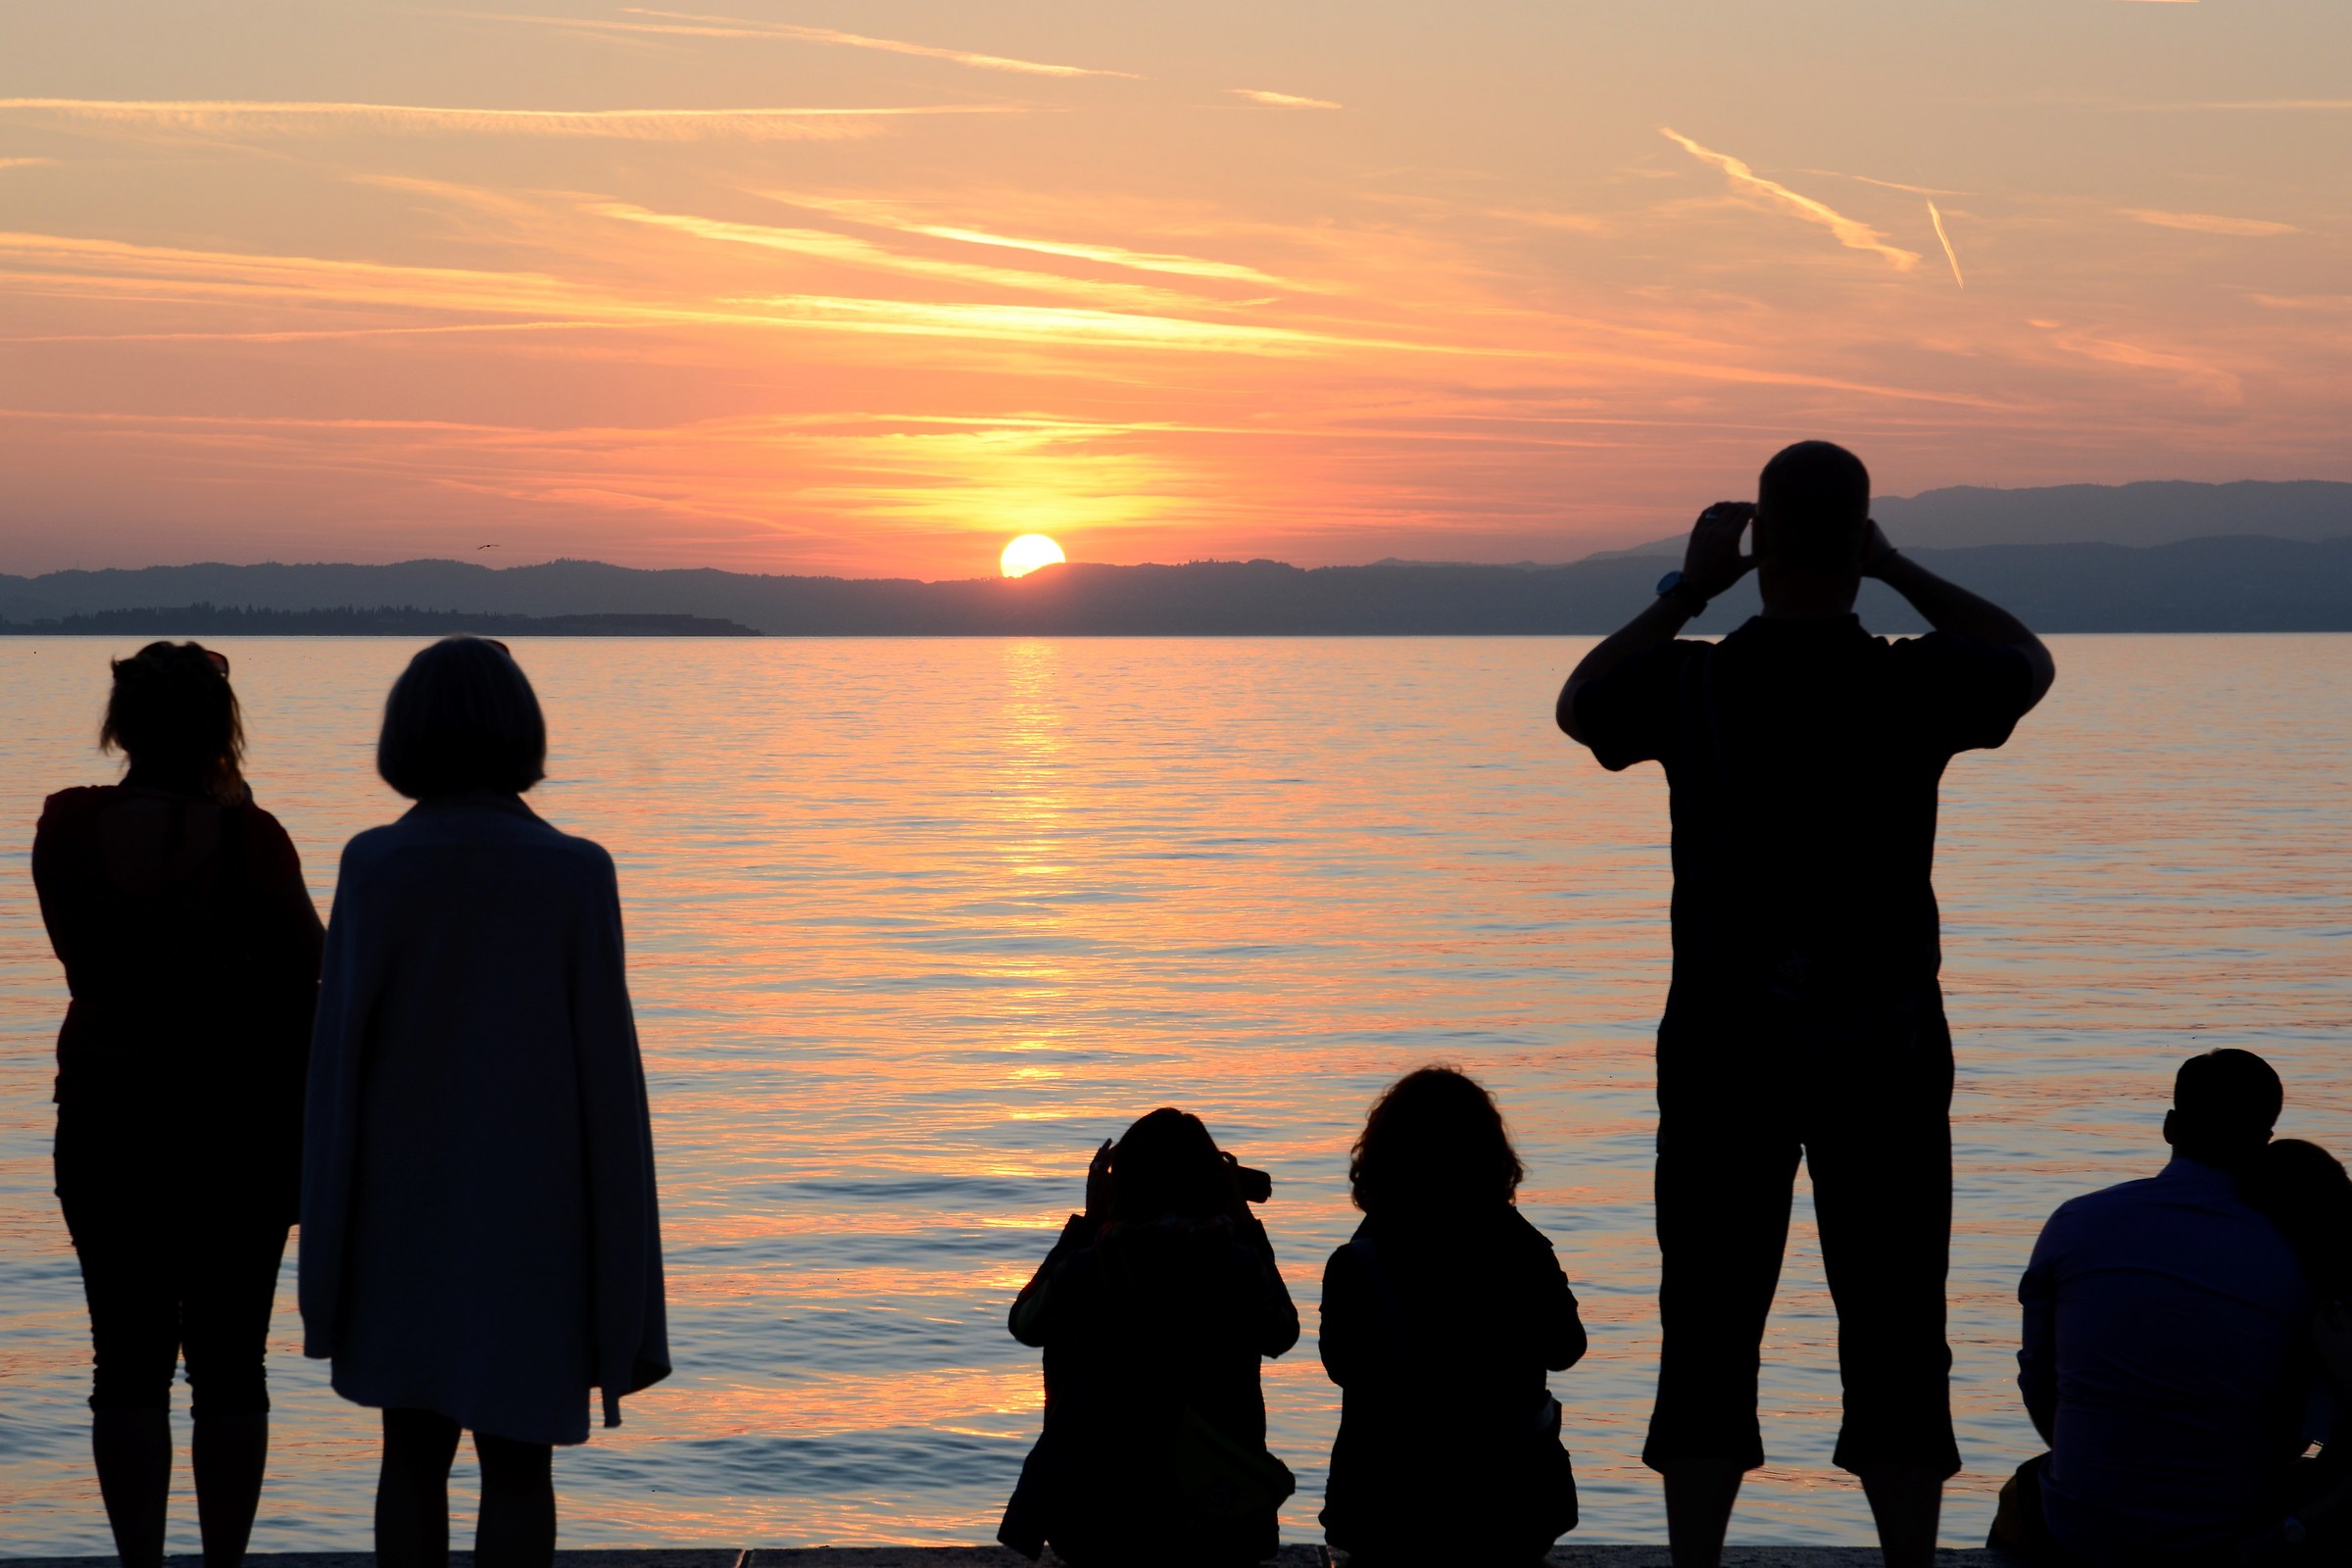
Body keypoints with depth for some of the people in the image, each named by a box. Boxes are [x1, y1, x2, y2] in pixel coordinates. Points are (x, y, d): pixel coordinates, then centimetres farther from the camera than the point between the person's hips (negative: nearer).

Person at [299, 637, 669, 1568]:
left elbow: (339, 1059, -7)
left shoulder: (374, 868, -8)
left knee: (413, 1454, 12)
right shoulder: (574, 874, -10)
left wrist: (329, 1246, 2)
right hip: (531, 1210, -1)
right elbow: (605, 1072, -9)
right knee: (516, 1461, 6)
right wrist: (623, 1274, -2)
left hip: (403, 1203, 1)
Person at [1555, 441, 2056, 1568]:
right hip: (1887, 1047, 0)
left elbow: (1578, 705, 16)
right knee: (1892, 1327, 7)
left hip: (1725, 1046, 0)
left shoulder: (1692, 683, -7)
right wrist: (1899, 569, 13)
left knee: (1712, 1320, 7)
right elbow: (2028, 662, 16)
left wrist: (1683, 593, 15)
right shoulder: (1914, 686, -7)